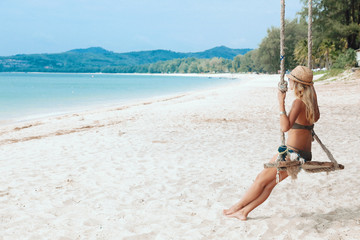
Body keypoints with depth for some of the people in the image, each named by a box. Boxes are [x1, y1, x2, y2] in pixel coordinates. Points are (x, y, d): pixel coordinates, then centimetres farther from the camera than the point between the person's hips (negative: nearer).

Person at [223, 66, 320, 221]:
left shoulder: (299, 102, -20)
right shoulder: (310, 99, 5)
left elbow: (285, 127, -32)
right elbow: (316, 118, 26)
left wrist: (281, 103, -31)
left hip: (292, 153, -9)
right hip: (304, 154, 9)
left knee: (262, 179, 7)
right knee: (269, 184, 12)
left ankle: (238, 206, 22)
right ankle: (244, 212, 17)